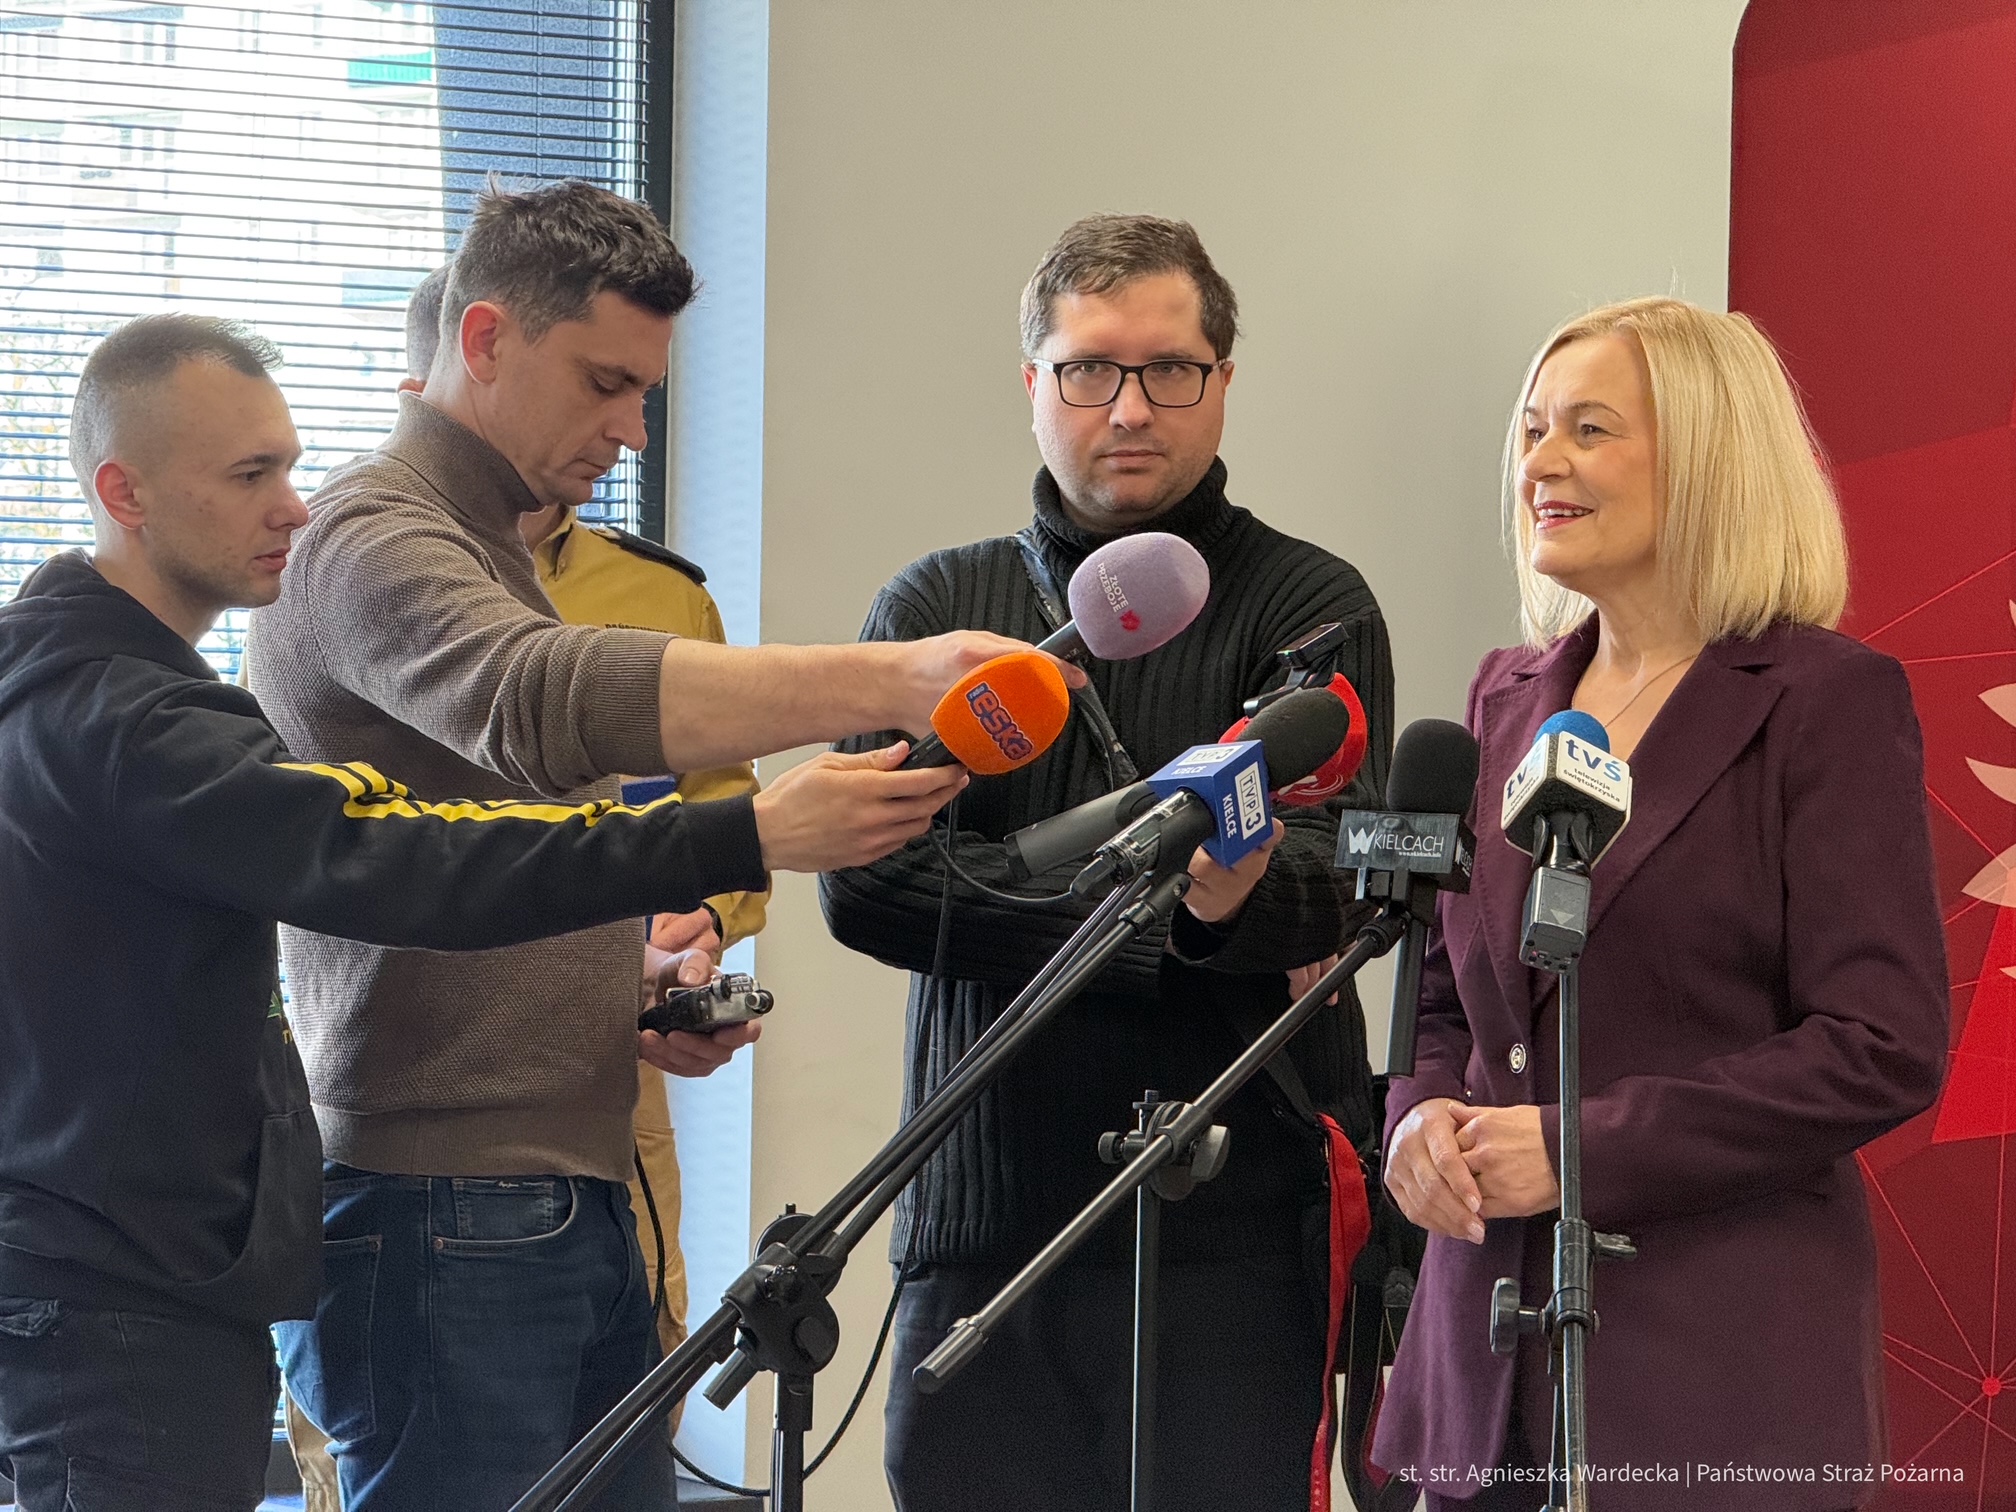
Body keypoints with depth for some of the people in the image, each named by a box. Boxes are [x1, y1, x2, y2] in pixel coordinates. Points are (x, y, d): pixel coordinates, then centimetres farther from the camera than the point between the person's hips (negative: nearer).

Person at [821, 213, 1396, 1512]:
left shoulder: (1310, 607, 3)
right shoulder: (936, 608, 12)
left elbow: (1336, 880, -13)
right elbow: (869, 881, -3)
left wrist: (1241, 892, -37)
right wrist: (1154, 915, -12)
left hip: (1235, 1255, -2)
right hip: (982, 1243, 3)